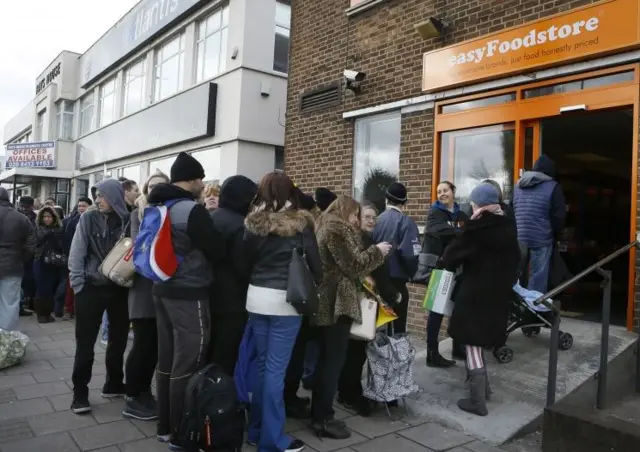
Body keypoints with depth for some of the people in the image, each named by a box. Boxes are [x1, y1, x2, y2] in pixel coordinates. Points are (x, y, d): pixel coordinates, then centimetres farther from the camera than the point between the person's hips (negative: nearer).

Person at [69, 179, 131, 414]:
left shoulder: (128, 221, -3)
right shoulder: (88, 219, -3)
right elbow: (76, 253, -3)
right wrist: (78, 284, -6)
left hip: (120, 289, 2)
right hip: (91, 288, -1)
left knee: (118, 340, 12)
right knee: (85, 343, 4)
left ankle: (113, 385, 30)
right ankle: (80, 393, 16)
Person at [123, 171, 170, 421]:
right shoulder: (138, 213, 0)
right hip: (145, 285, -3)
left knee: (157, 344, 11)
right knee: (143, 343, -1)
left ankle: (144, 392, 28)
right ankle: (131, 398, 14)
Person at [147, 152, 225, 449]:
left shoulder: (158, 207, 10)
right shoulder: (193, 210, -17)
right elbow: (217, 252, -14)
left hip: (162, 291, 9)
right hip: (189, 295, -9)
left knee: (167, 362, 15)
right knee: (186, 367, 0)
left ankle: (165, 427, 26)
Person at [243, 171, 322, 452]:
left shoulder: (252, 223, 2)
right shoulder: (300, 224, -7)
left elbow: (246, 260, 7)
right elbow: (315, 263, -4)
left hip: (256, 298, 4)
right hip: (285, 300, -4)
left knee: (261, 364, 16)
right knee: (276, 369, 2)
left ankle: (256, 429, 28)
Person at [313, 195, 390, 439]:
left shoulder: (325, 227, 17)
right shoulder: (338, 229, -13)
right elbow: (353, 265, -16)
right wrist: (377, 251, -4)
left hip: (325, 302, 10)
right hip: (337, 302, -10)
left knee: (325, 359, 15)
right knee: (333, 361, -2)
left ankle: (318, 412, 24)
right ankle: (323, 418, 6)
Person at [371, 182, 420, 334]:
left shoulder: (378, 220, -1)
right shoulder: (406, 222, -12)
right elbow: (410, 253, -20)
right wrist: (411, 274, -1)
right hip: (397, 278, -4)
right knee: (398, 323, 5)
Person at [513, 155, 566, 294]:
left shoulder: (519, 184, 13)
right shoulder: (553, 187, -4)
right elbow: (559, 216, -6)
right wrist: (554, 234, 10)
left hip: (518, 238, 5)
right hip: (541, 240, -5)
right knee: (538, 277, 2)